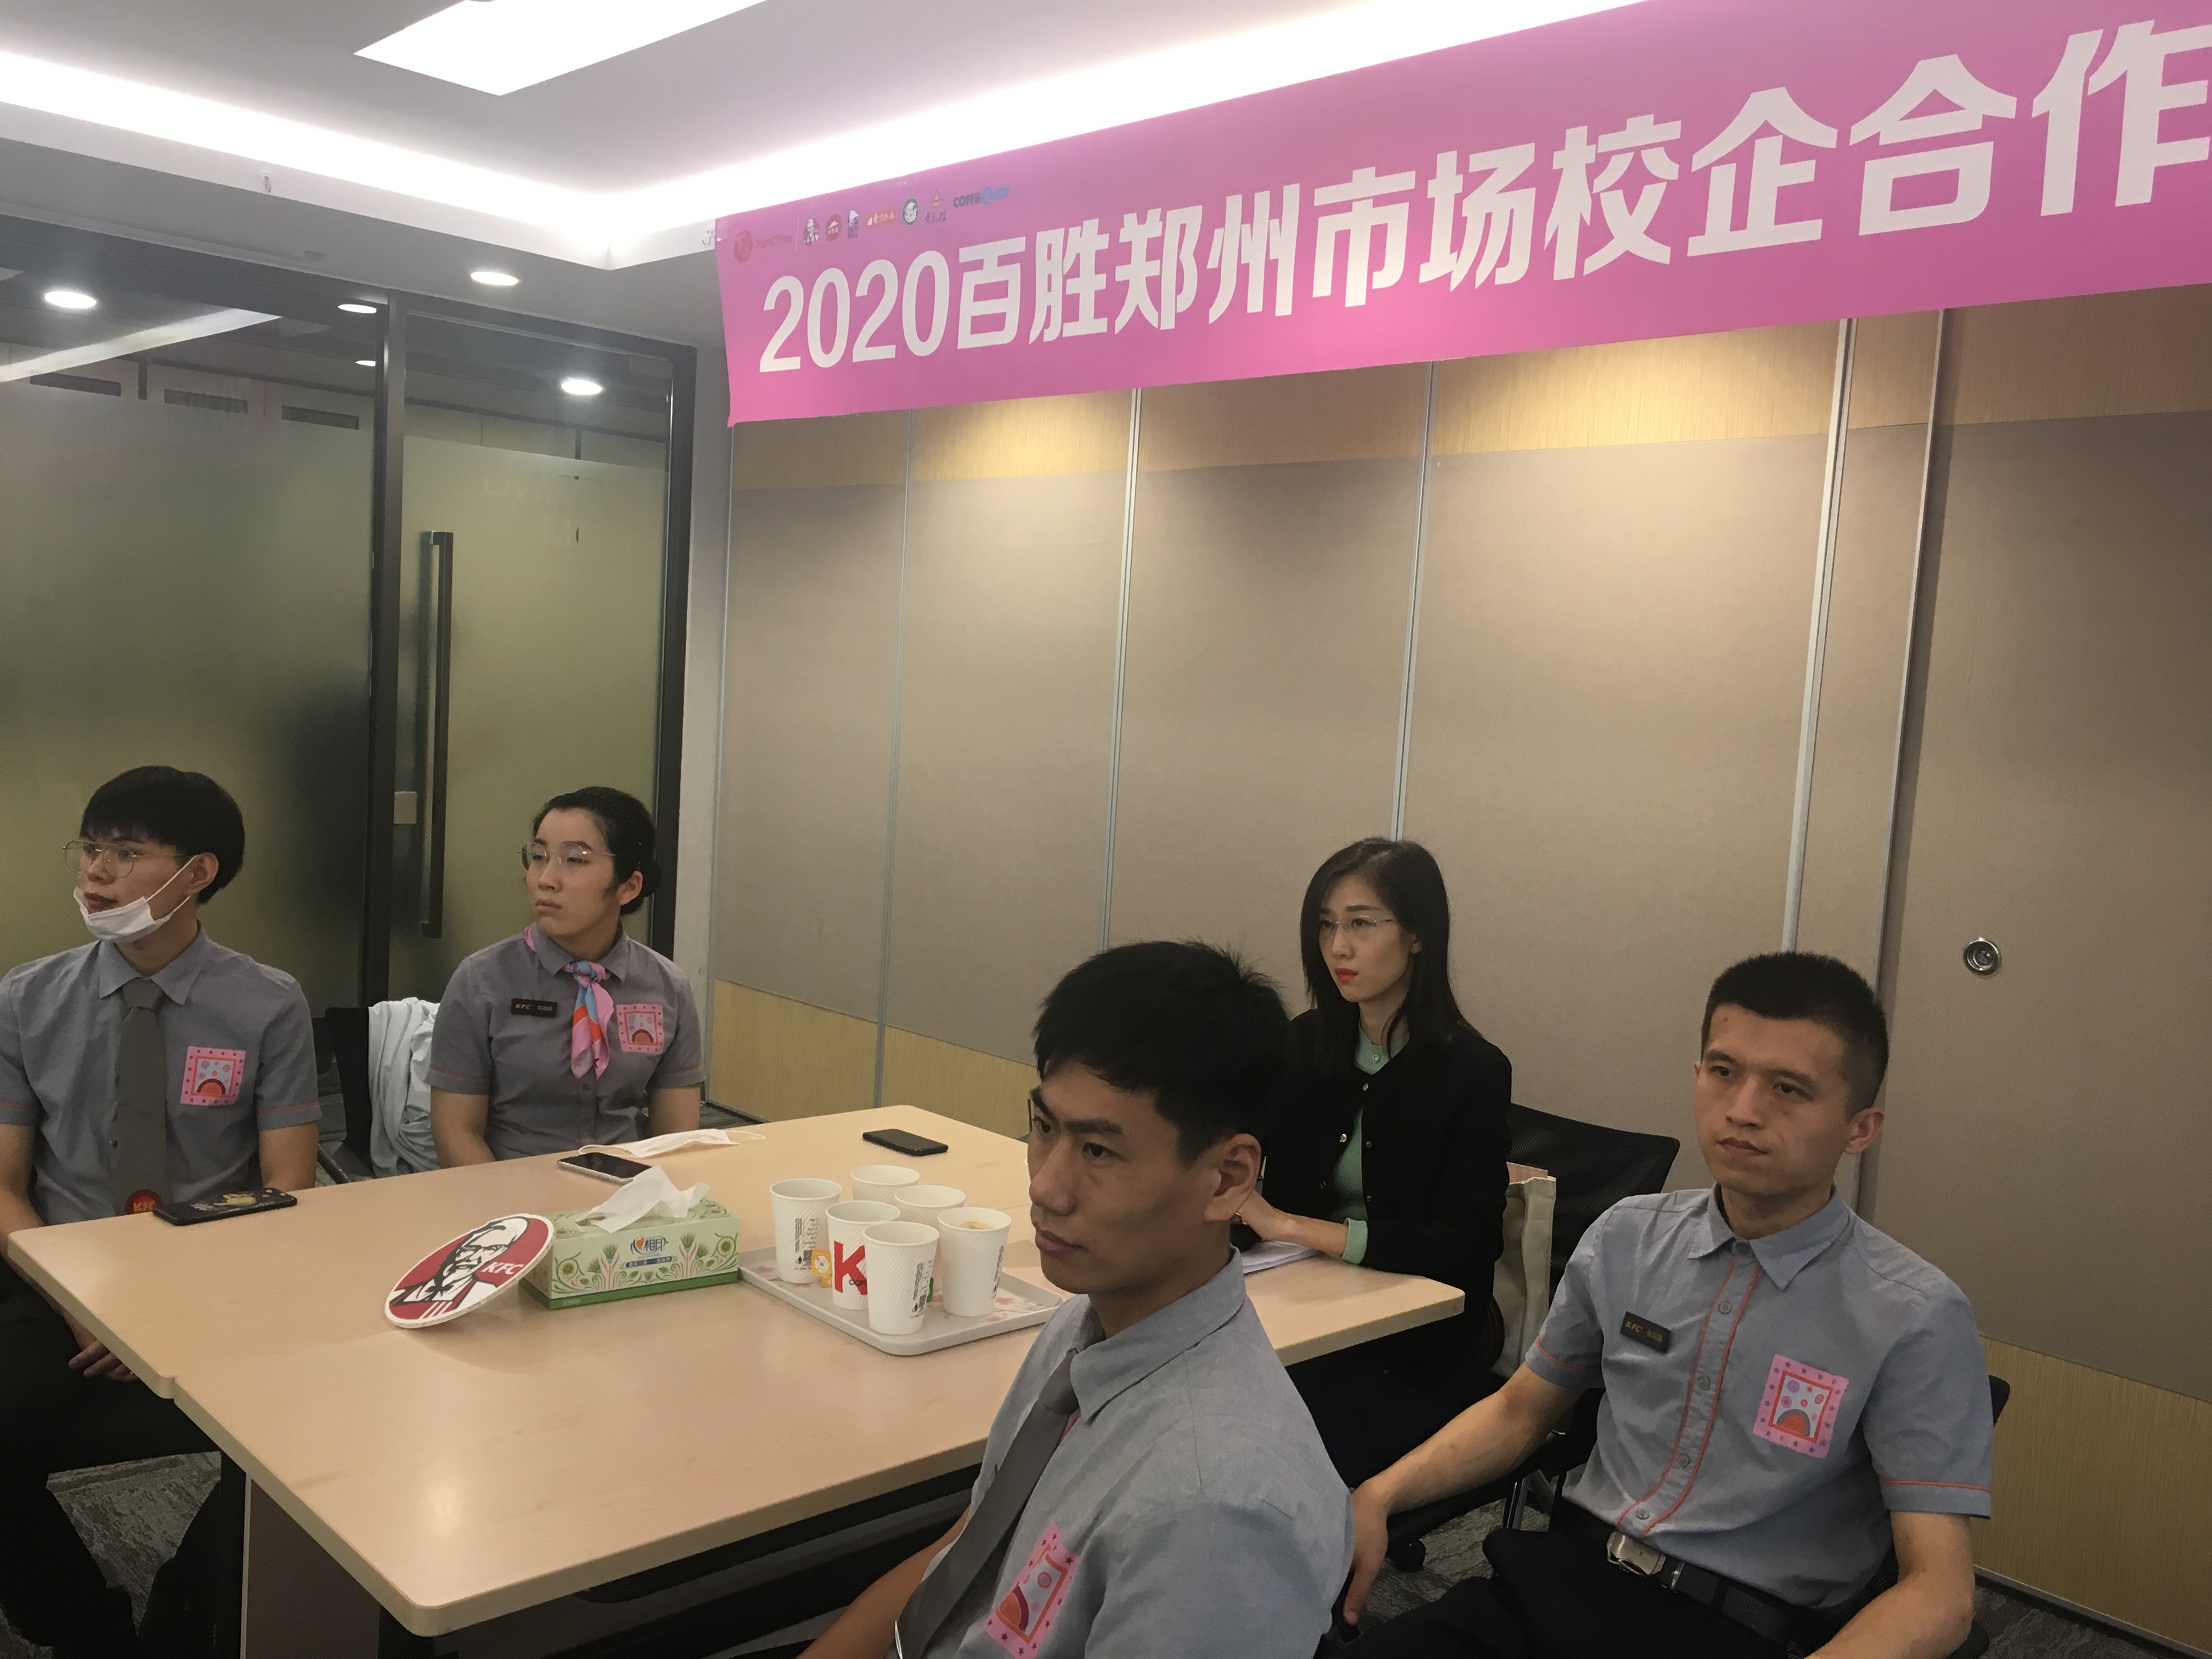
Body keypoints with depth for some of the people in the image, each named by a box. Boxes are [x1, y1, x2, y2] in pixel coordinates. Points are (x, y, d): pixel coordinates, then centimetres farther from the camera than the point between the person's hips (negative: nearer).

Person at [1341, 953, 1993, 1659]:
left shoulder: (1915, 1320, -7)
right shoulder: (1627, 1238, 7)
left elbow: (1939, 1591, -10)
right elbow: (1518, 1411, 18)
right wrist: (1380, 1496, 3)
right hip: (1557, 1576, 4)